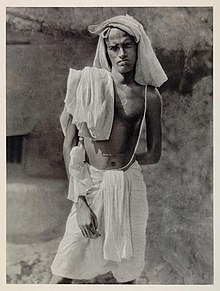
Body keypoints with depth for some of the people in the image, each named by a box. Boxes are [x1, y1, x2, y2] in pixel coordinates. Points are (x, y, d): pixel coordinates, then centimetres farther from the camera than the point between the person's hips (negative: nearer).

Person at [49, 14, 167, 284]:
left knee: (127, 270, 14)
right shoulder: (89, 83, -5)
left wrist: (119, 160, 1)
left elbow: (154, 155, 10)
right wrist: (80, 201, -10)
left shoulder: (149, 96, 2)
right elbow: (69, 144, -6)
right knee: (64, 272, 1)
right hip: (91, 184, -2)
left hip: (129, 186, 2)